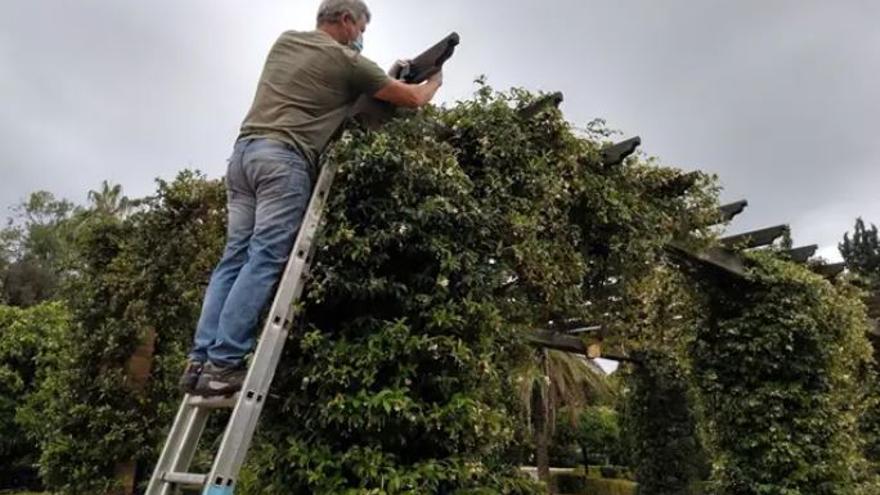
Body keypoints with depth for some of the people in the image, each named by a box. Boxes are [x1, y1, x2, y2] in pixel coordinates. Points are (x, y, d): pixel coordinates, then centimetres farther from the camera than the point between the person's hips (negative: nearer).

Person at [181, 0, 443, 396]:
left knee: (234, 257, 3)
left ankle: (200, 359, -1)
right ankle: (223, 364, -15)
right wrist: (434, 81, 33)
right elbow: (413, 99, 10)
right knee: (264, 259, -11)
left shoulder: (285, 41, 24)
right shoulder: (345, 60, 5)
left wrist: (388, 76, 43)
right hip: (284, 156, -7)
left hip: (244, 148, 8)